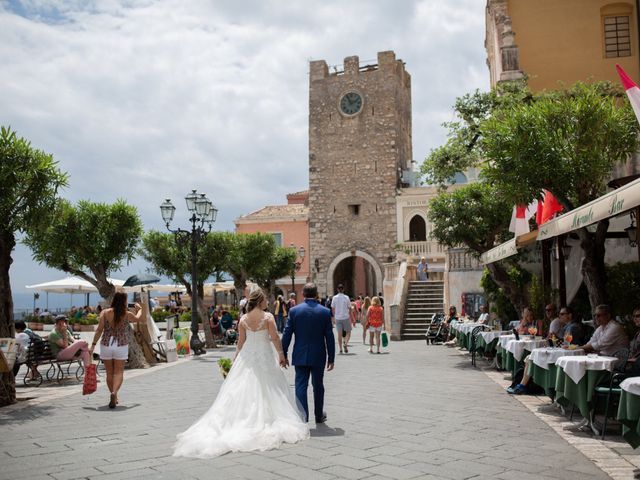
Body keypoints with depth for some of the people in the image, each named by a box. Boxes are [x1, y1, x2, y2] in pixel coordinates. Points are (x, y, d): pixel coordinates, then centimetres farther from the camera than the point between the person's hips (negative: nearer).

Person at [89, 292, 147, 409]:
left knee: (109, 373, 14)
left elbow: (99, 330, -9)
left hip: (106, 345, 1)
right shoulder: (127, 315, -3)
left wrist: (93, 345, -6)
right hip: (121, 346, -1)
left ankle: (114, 397, 22)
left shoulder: (105, 313, -4)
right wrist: (140, 309, 31)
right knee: (119, 372, 2)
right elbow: (142, 319, 14)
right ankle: (114, 392, -22)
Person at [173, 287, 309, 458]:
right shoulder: (268, 317, -11)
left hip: (247, 357, 3)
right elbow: (275, 338, -12)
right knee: (267, 389, 8)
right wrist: (281, 354, -2)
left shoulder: (243, 319, 0)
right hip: (265, 356, -3)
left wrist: (236, 358, 14)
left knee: (242, 390, 9)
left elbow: (241, 341, 4)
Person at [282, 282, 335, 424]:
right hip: (318, 356, 1)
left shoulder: (294, 311, -5)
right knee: (318, 386, 15)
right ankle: (319, 416, 29)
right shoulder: (325, 312, -4)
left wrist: (283, 354, 4)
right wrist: (331, 358, 4)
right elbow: (329, 337, -3)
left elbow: (287, 334, -4)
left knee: (301, 386, 3)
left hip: (300, 356, -1)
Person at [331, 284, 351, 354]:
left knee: (339, 334, 6)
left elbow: (333, 309, 4)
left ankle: (340, 349, 6)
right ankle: (345, 343, -12)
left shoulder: (334, 298, 0)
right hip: (345, 317, -2)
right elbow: (349, 308, -3)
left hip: (337, 318, 2)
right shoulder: (346, 297, -4)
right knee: (348, 332, 11)